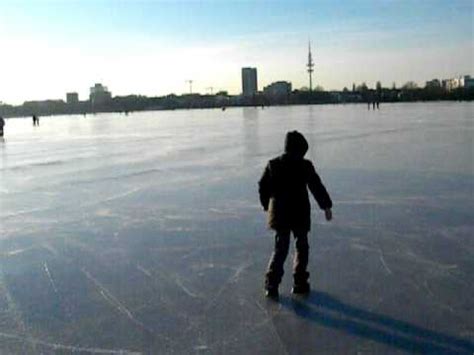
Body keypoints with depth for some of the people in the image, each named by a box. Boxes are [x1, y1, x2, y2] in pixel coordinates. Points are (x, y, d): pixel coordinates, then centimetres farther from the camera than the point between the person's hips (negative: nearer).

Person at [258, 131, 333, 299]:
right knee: (301, 247, 14)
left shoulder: (272, 165, 0)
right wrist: (326, 206, 4)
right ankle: (299, 283, 18)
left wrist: (267, 206, 19)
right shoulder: (305, 166, -10)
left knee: (280, 248, 10)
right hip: (300, 215, -3)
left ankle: (271, 284, 1)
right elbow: (317, 187, -5)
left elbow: (263, 187, 6)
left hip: (279, 214, 3)